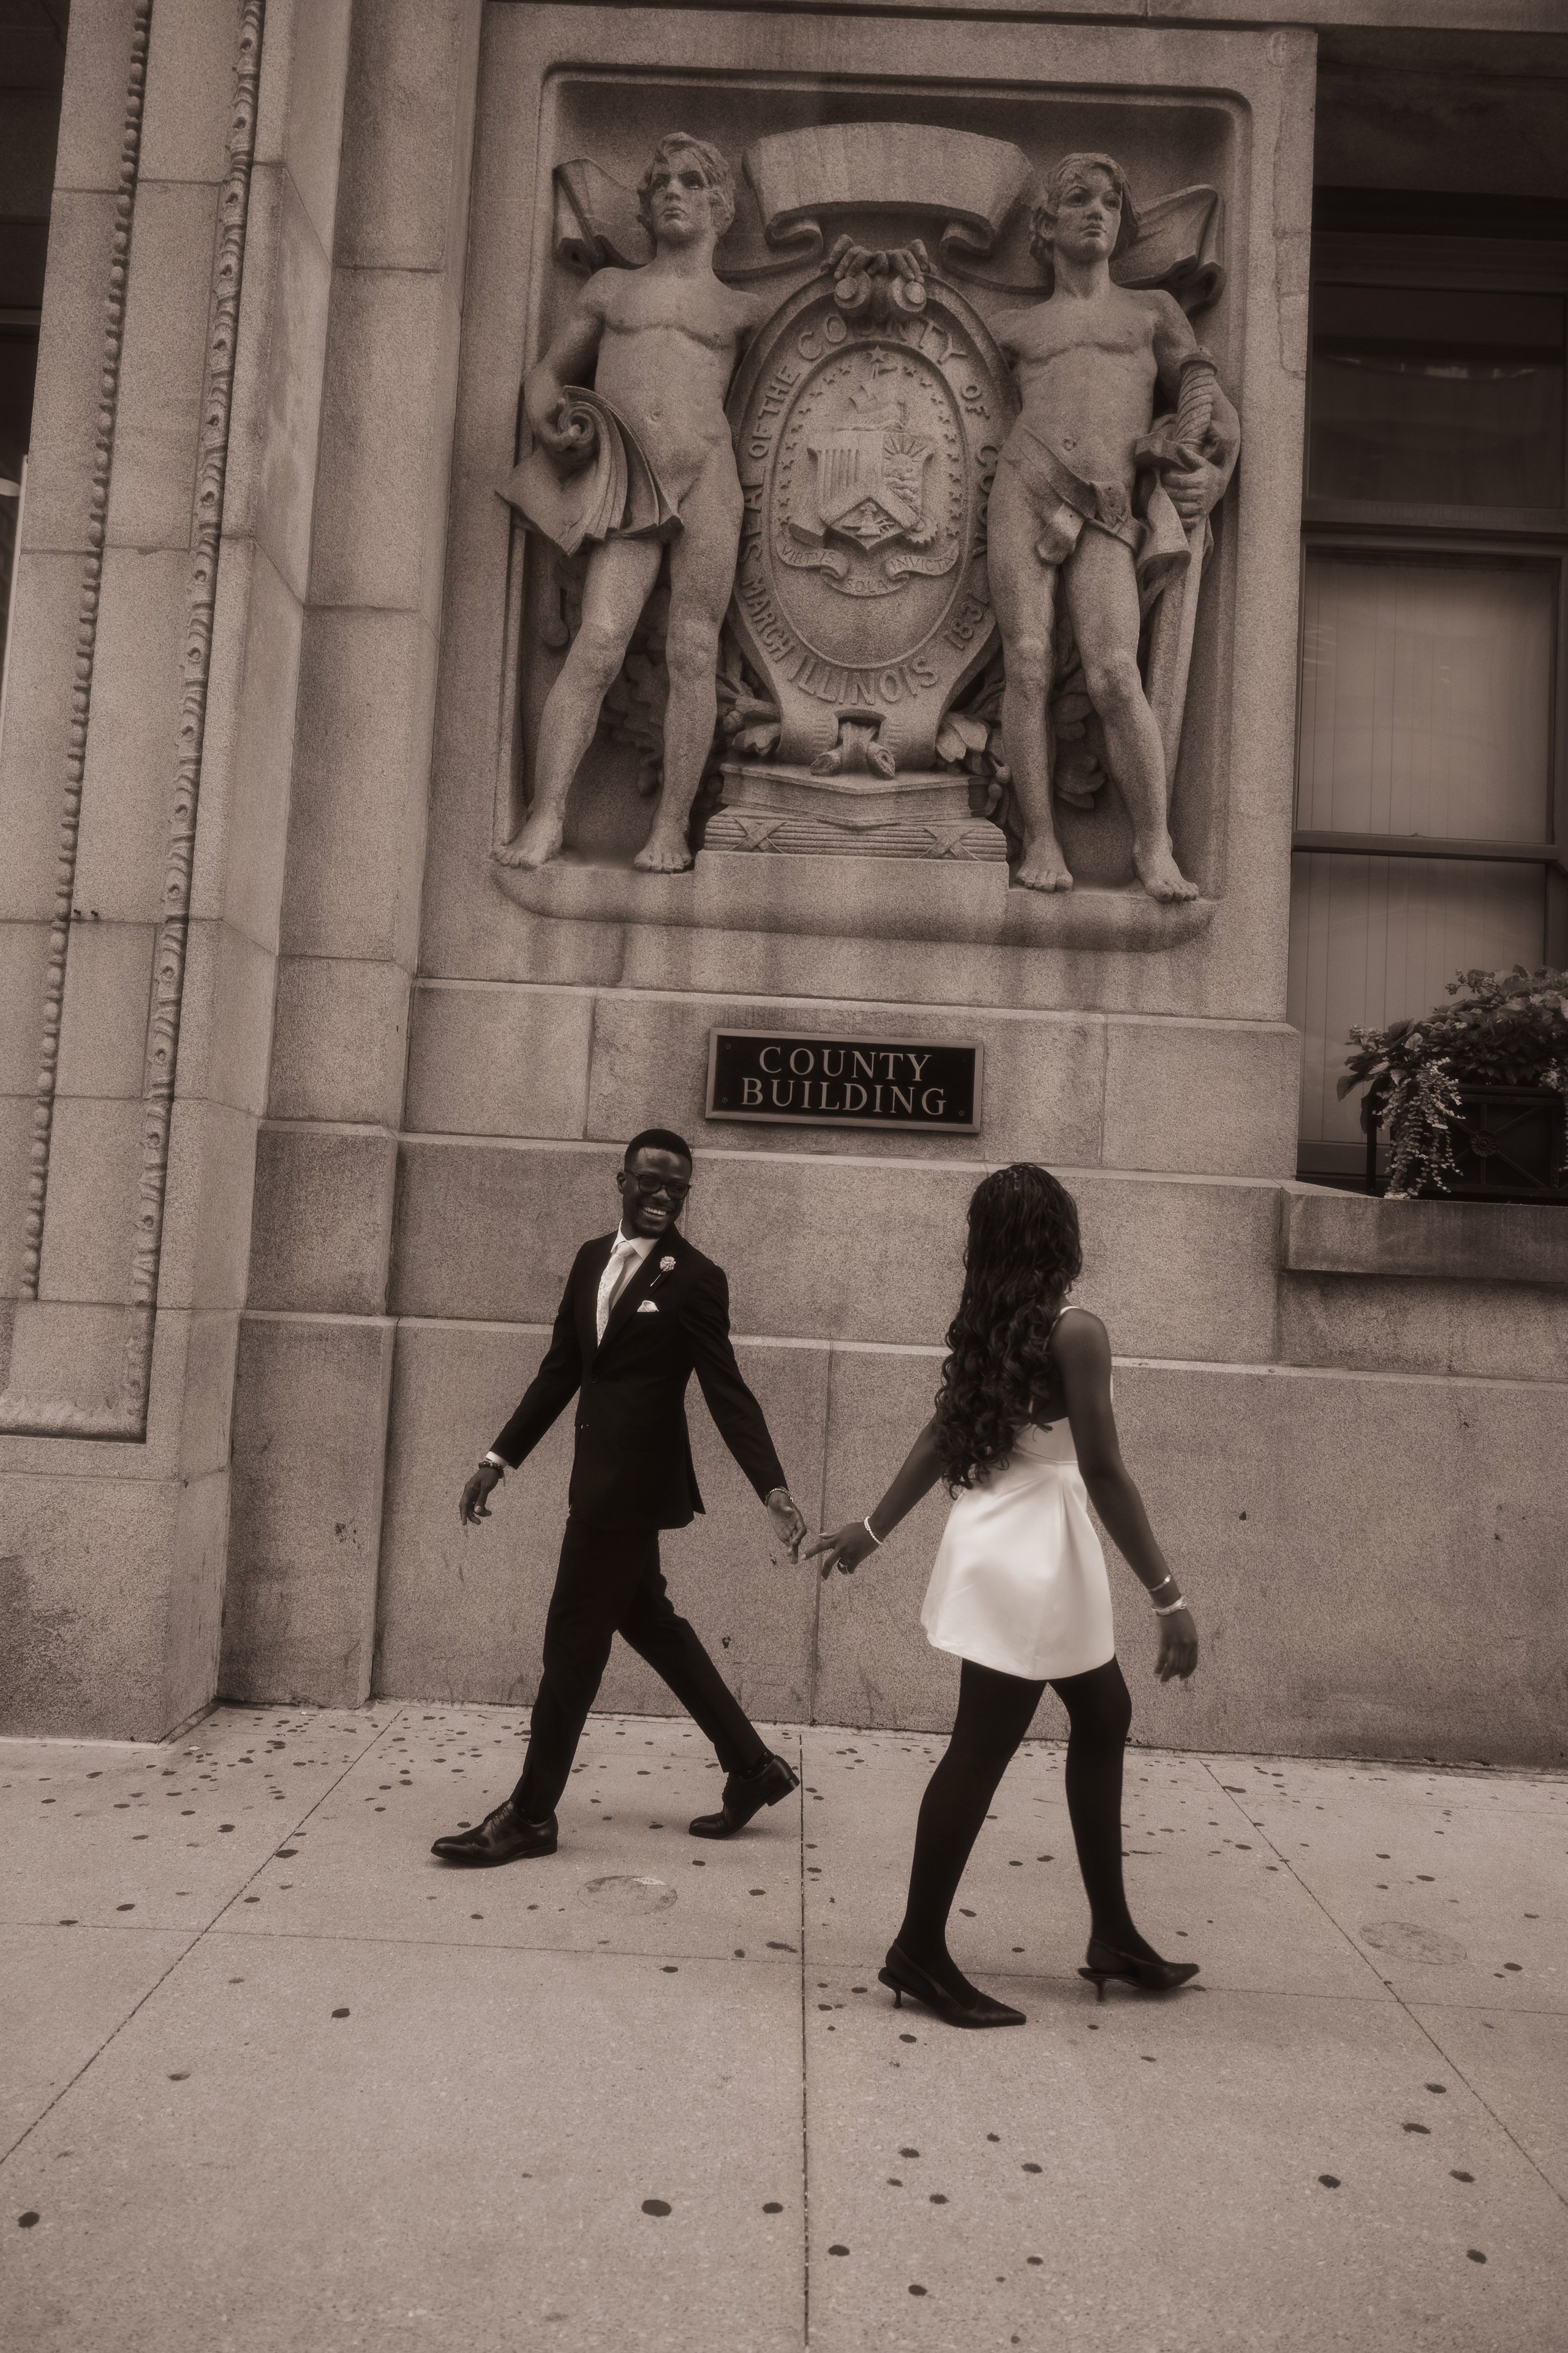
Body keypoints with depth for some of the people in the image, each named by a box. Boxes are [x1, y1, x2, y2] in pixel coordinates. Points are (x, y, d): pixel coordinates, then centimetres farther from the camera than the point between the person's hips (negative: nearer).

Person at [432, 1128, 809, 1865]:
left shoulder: (694, 1279, -12)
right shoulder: (592, 1258, 9)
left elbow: (727, 1392, -13)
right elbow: (561, 1369, 13)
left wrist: (774, 1490, -21)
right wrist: (500, 1459, 11)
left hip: (632, 1482, -8)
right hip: (602, 1476, 8)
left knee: (573, 1641, 0)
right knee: (648, 1623, 17)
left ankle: (530, 1815, 16)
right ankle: (752, 1766, 32)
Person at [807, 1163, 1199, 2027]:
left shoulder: (987, 1326, 4)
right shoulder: (1075, 1331, -18)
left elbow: (941, 1433, 11)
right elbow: (1104, 1474, -20)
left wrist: (875, 1528, 20)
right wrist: (1168, 1597, -15)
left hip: (1002, 1539, 9)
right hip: (1035, 1558, -9)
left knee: (1103, 1717, 20)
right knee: (981, 1752, 1)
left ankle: (1112, 1934, 30)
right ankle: (919, 1951, 14)